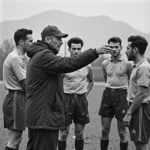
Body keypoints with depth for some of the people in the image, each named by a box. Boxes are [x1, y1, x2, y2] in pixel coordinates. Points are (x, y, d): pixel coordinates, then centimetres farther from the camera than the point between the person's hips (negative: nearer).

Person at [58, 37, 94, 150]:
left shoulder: (87, 66, 2)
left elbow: (91, 81, 21)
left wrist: (85, 94, 12)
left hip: (81, 99, 3)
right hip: (67, 98, -3)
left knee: (79, 133, 8)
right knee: (64, 133, 0)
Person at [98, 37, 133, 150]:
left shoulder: (127, 63, -8)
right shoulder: (105, 63, 5)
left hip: (121, 95, -4)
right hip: (107, 94, 4)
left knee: (122, 132, 1)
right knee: (105, 130, 8)